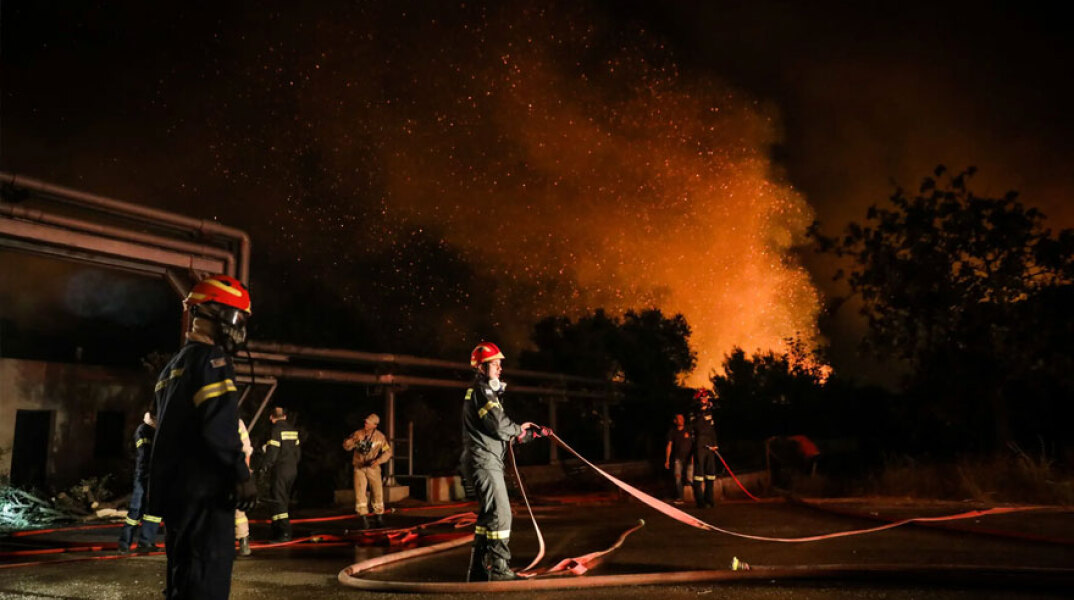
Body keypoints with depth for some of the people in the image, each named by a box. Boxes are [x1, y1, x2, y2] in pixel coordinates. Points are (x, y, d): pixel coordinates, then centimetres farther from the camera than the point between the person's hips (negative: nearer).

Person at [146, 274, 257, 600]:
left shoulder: (175, 363, 21)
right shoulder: (211, 358, -11)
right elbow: (219, 425, -22)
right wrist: (241, 474, -19)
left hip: (175, 489, 10)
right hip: (205, 489, -10)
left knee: (183, 572, 16)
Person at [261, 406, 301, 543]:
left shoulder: (276, 429, -10)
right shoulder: (293, 430, 12)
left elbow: (272, 451, -15)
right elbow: (298, 450, 15)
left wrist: (265, 467, -6)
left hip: (280, 469, -8)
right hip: (293, 469, 8)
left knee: (278, 501, -7)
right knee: (284, 500, 16)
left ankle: (285, 533, -13)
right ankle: (278, 530, 23)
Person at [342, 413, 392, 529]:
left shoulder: (380, 437, -6)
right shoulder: (358, 433, -5)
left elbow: (388, 451, -3)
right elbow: (346, 446, -6)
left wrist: (378, 460, -19)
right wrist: (353, 440, -25)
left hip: (373, 468, 0)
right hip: (359, 468, 0)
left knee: (378, 492, 3)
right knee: (360, 493, -7)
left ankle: (378, 517, 19)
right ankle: (364, 518, 1)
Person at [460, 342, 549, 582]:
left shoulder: (488, 391, 22)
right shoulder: (481, 391, -11)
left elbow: (506, 433, 21)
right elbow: (499, 426, -19)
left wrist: (532, 432, 10)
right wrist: (519, 428, 1)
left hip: (487, 462, 11)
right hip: (484, 462, -11)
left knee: (488, 516, 13)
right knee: (500, 514, -10)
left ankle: (478, 571, 19)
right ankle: (499, 569, -5)